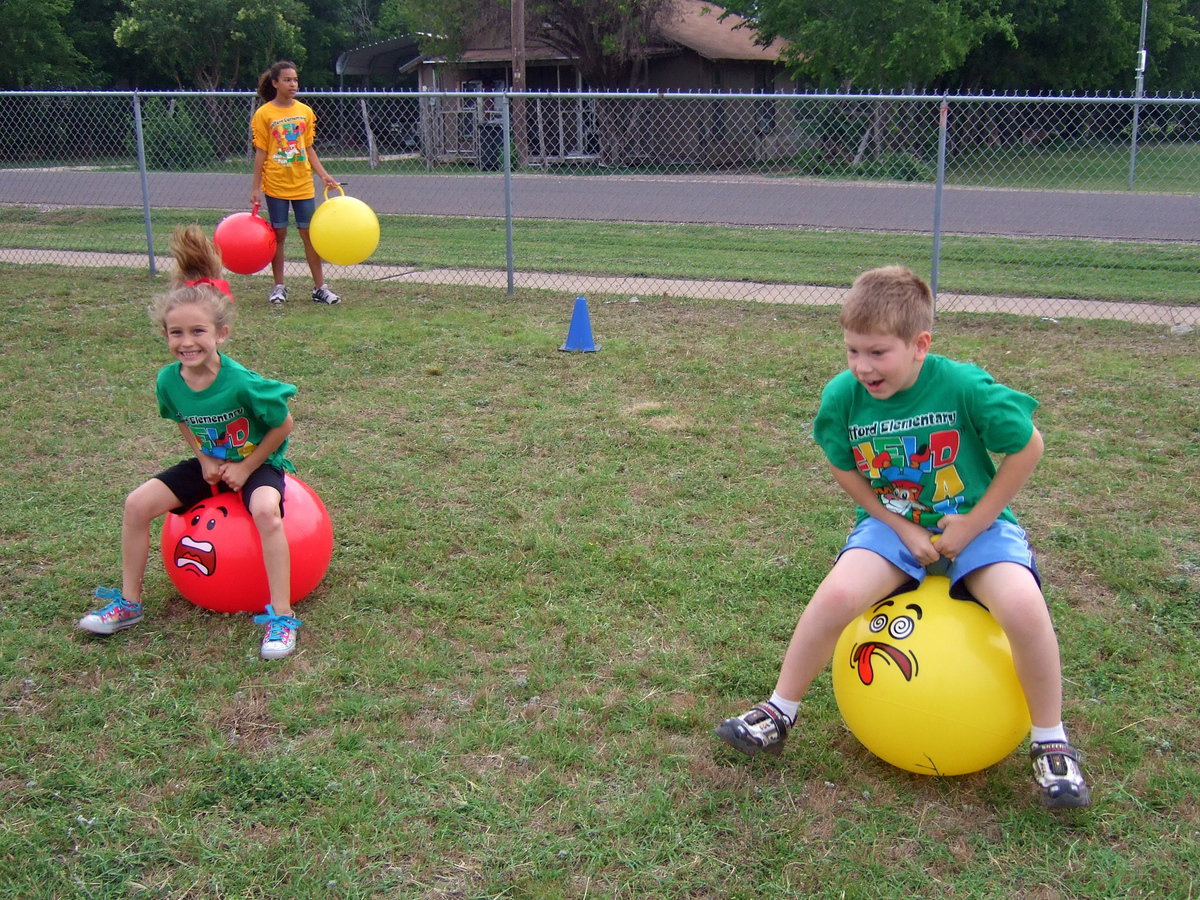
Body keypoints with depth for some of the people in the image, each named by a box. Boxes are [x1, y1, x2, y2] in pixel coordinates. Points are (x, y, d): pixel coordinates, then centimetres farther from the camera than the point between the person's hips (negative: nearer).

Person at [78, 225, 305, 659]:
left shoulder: (241, 383, -30)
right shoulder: (169, 380, -14)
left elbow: (283, 425, -16)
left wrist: (245, 467, -14)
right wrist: (204, 459, -5)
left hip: (256, 462, -5)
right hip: (209, 462, 6)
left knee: (265, 510, -36)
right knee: (137, 503, -7)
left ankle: (281, 617, -25)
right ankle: (129, 603, 11)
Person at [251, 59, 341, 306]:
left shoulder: (305, 112, 6)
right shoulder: (264, 114, -4)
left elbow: (309, 149, 11)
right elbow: (261, 153, -3)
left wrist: (323, 175, 1)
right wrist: (255, 188, -5)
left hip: (303, 184, 3)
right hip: (276, 184, -3)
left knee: (310, 234, 3)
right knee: (278, 235, 5)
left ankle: (320, 288, 8)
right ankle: (279, 287, 15)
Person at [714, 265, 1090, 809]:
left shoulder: (965, 386, -22)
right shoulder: (843, 395, -14)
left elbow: (1027, 448, -9)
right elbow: (844, 469, 3)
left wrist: (971, 525, -11)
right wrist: (901, 529, -8)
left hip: (974, 522, -2)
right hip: (894, 524, 2)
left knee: (1024, 607, -28)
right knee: (836, 595, -25)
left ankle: (1051, 745, -3)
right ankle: (778, 714, -3)